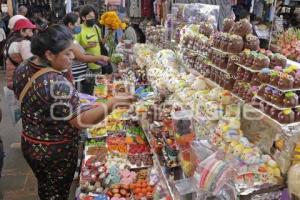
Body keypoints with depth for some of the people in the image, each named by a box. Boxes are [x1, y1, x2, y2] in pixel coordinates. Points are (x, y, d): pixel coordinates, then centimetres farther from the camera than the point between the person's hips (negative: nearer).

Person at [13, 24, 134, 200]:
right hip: (56, 152, -7)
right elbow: (81, 121, -31)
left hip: (30, 145, 8)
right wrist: (113, 103, -36)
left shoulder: (24, 68, -5)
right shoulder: (57, 84, -32)